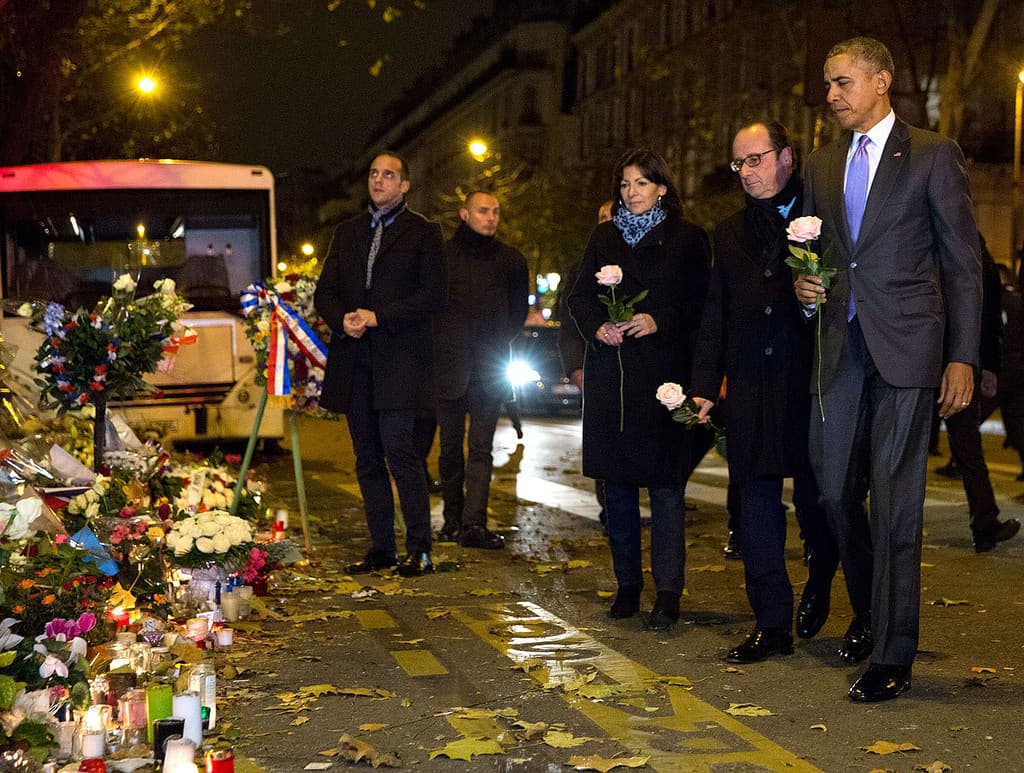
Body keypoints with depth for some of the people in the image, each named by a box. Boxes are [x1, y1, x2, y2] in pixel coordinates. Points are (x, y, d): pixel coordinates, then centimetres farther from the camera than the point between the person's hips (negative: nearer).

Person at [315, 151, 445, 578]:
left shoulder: (423, 232, 4)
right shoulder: (347, 232, 19)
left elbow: (432, 295, -5)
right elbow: (325, 291, 16)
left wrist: (377, 317, -13)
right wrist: (342, 320, -6)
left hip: (398, 359, -5)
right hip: (354, 359, 6)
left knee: (398, 448, -14)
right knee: (367, 458, 7)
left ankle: (418, 549, -6)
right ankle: (381, 547, 14)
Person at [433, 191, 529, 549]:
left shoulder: (510, 260, 9)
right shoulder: (441, 255, 3)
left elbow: (519, 308, 20)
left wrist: (500, 341, 11)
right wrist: (439, 342, 4)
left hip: (490, 368, 1)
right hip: (449, 367, 0)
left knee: (481, 447, -7)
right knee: (450, 448, 6)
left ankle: (474, 523, -11)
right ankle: (453, 518, 16)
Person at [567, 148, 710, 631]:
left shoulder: (686, 240, 3)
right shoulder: (604, 238, 15)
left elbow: (700, 302, -3)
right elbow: (579, 296, 11)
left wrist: (659, 321, -17)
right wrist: (597, 327, -8)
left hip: (663, 374, -4)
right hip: (610, 374, 4)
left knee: (664, 481, -7)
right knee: (615, 479, 7)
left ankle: (668, 591, -4)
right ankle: (627, 585, 16)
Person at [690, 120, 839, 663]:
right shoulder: (730, 234, 18)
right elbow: (715, 315, 17)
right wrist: (704, 385, 11)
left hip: (814, 379, -4)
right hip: (751, 384, 4)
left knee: (817, 497, 1)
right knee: (757, 501, 2)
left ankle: (819, 585, 31)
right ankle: (772, 623, 7)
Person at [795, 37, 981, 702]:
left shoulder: (933, 155, 0)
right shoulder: (822, 165, 16)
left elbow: (962, 263, -1)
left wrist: (963, 357, -7)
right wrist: (804, 285, 2)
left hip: (904, 348, -5)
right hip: (840, 347, 5)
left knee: (895, 499, -4)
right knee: (834, 491, 8)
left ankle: (893, 655, 4)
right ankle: (867, 609, 31)